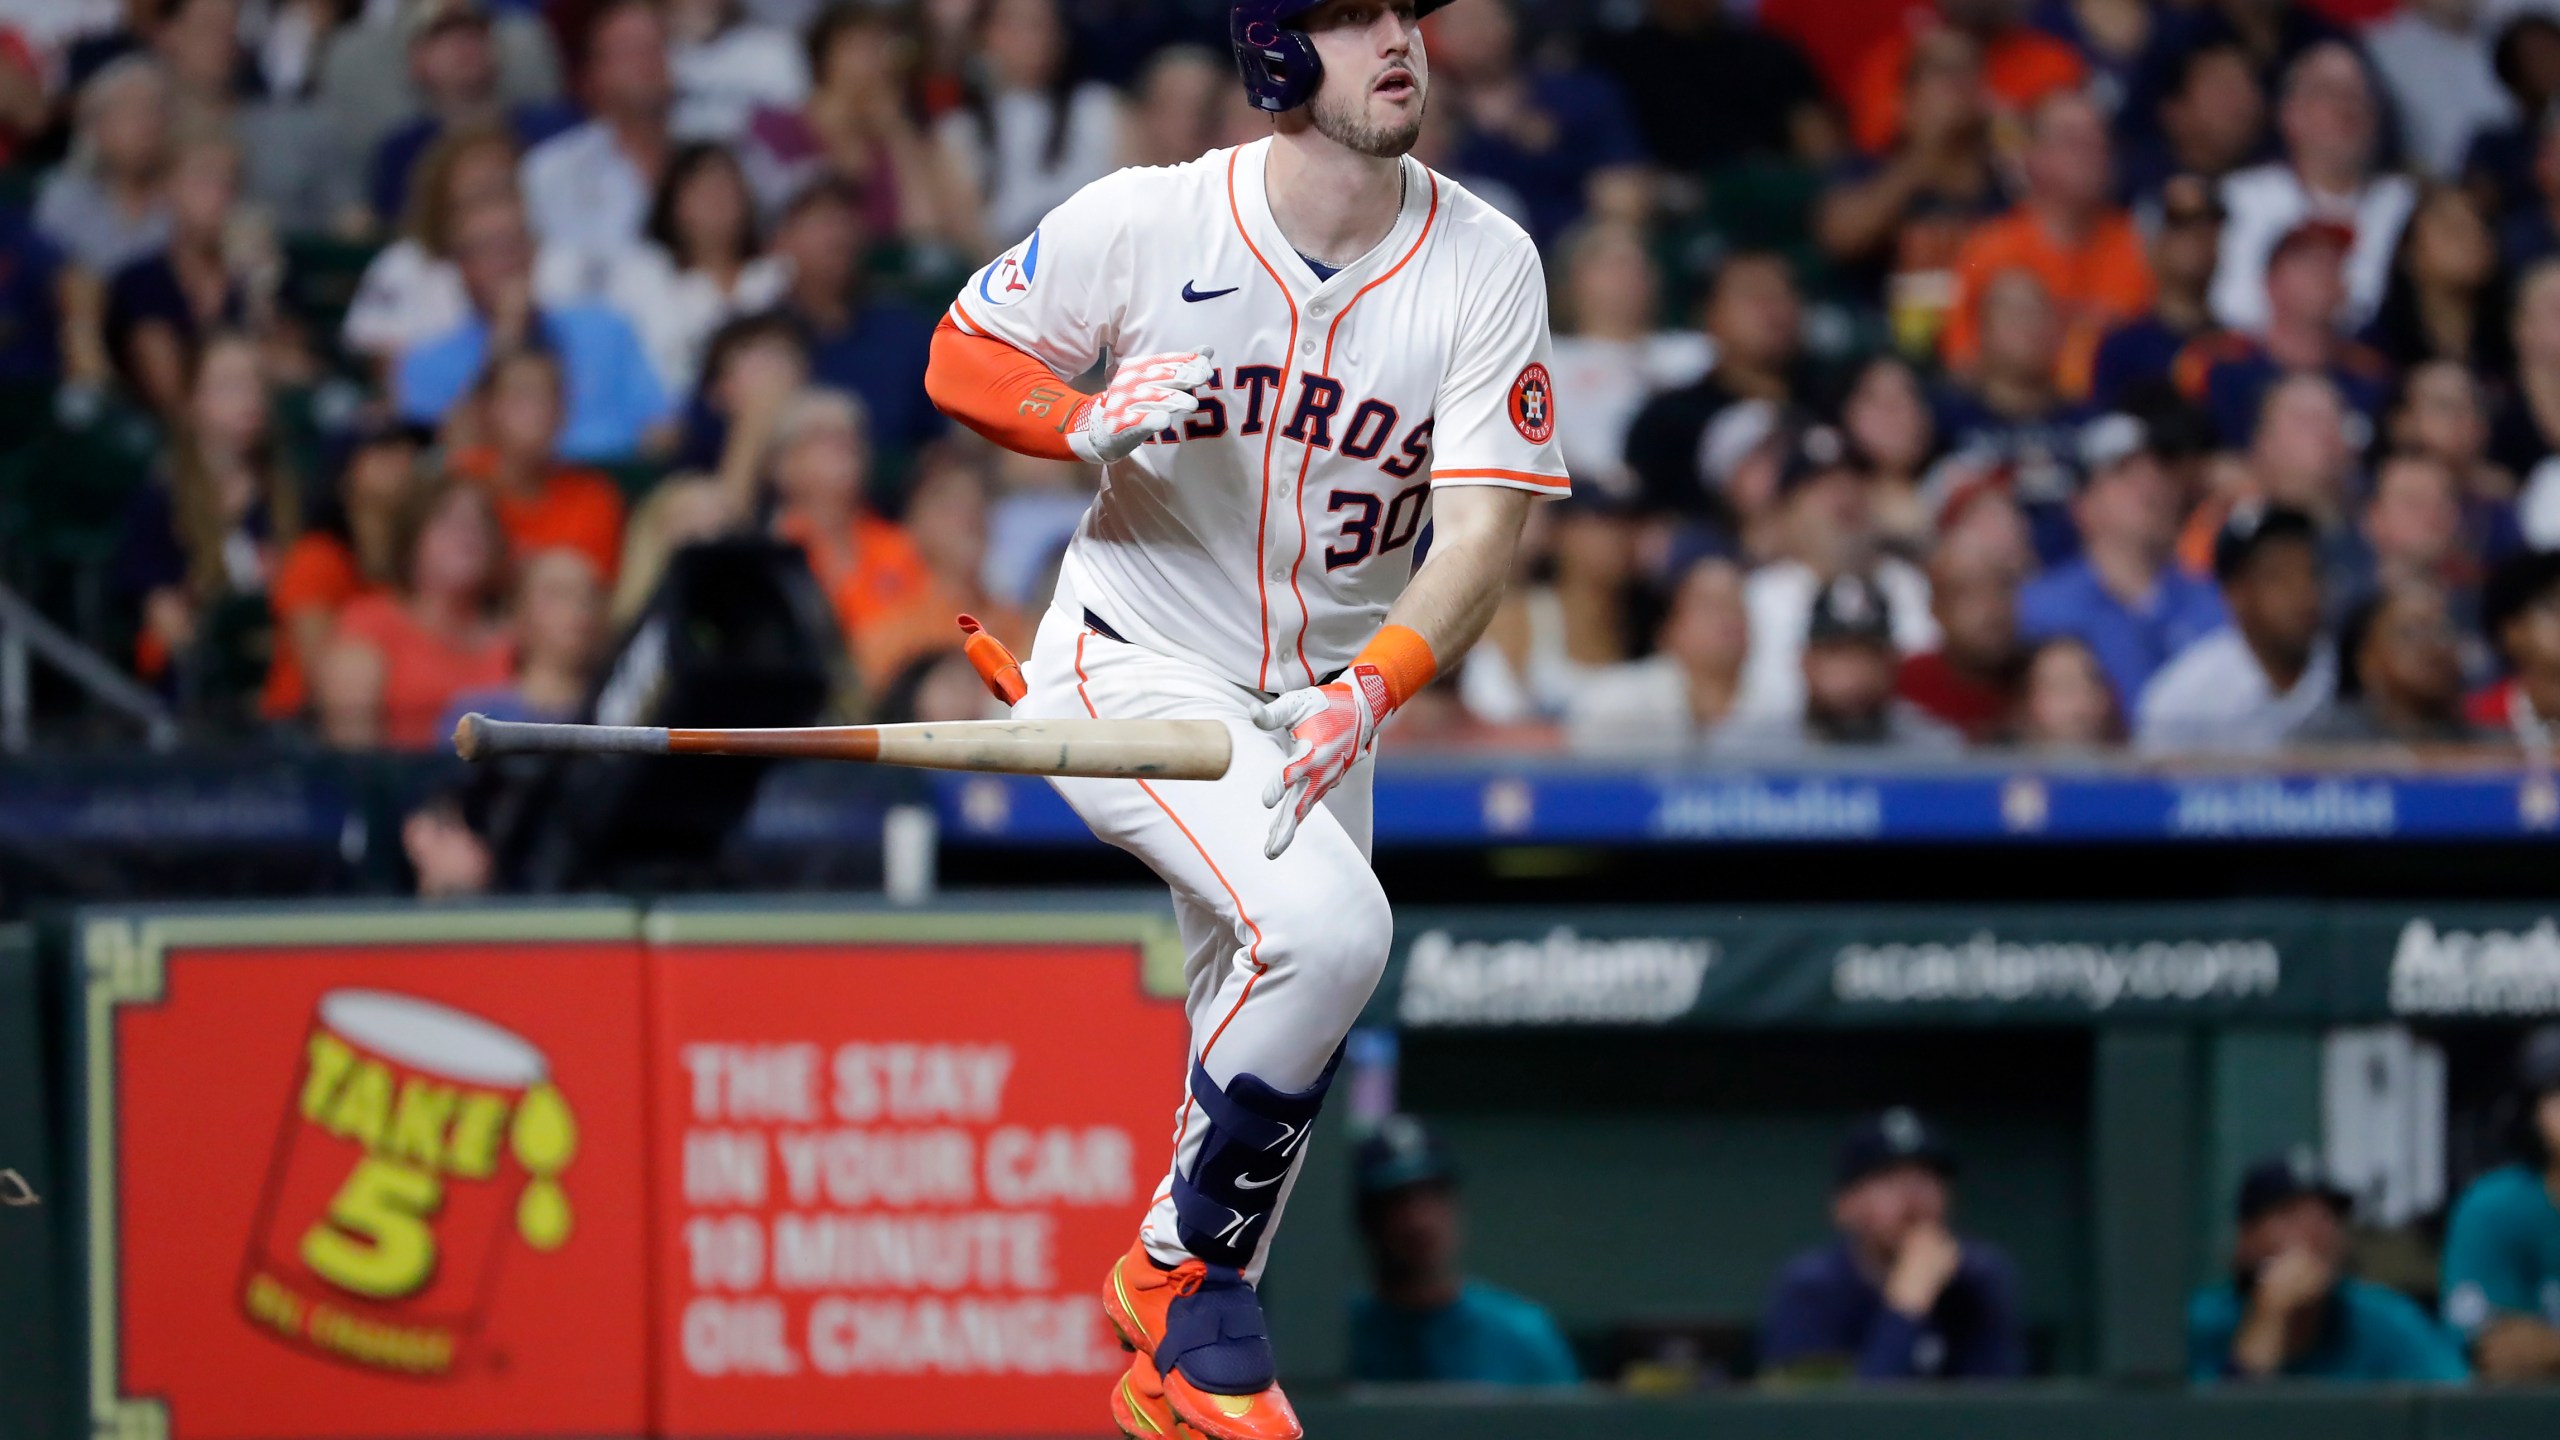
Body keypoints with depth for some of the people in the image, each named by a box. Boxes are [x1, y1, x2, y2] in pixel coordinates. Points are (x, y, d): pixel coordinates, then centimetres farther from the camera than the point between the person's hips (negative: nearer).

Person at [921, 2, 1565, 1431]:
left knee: (1275, 1062, 12)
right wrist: (1089, 419, -23)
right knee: (1325, 927, -27)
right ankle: (1179, 1267, -9)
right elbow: (964, 358, -1)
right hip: (1136, 666, -5)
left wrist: (1369, 689, -32)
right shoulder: (1148, 221, -14)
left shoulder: (1486, 264, -10)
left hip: (1319, 702, 5)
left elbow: (1486, 524, -16)